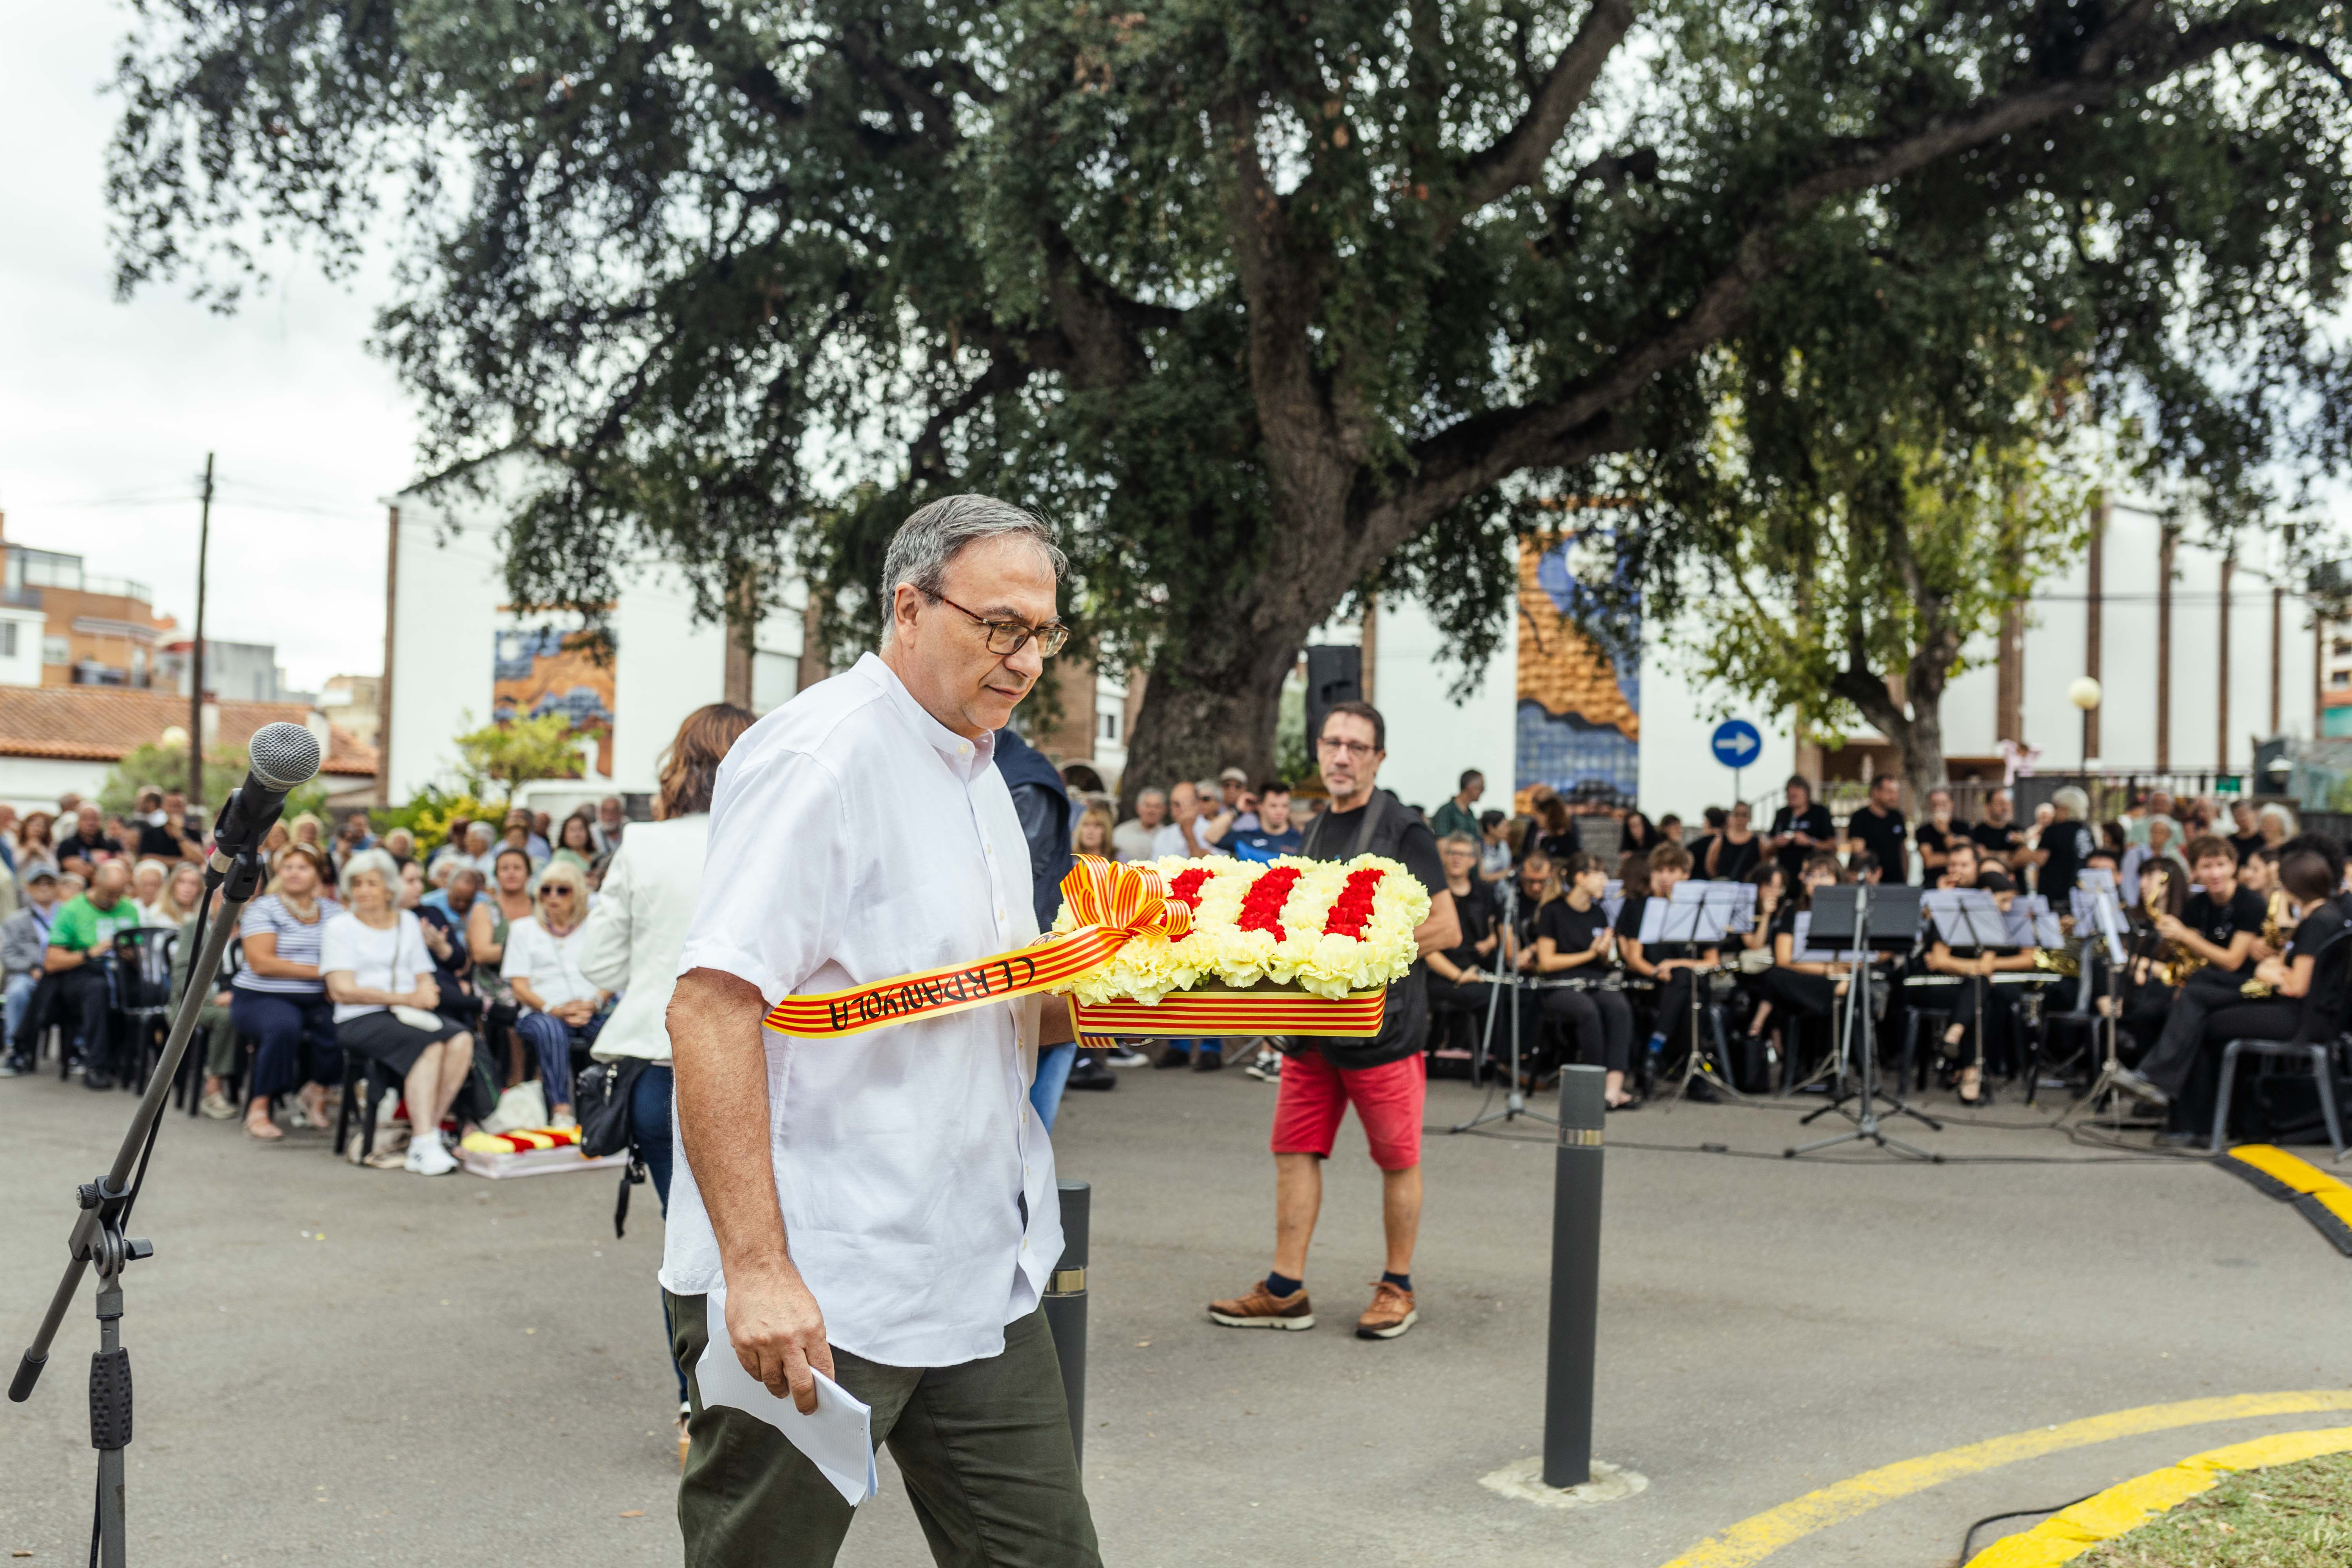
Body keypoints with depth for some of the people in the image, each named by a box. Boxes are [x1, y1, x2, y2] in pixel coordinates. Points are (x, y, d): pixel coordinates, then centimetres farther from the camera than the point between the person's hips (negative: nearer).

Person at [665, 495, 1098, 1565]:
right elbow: (712, 1007, -22)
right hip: (812, 1294, -8)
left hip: (983, 1277, 9)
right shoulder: (819, 755, -14)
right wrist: (756, 1268, -26)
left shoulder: (977, 771, 16)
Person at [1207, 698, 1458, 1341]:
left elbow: (1447, 929, -12)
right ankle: (1285, 1290, 14)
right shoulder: (1317, 831, 14)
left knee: (1397, 1161, 4)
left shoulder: (1402, 831, -8)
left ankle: (1397, 1289, 18)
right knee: (1295, 1151, 6)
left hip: (1382, 1022, -7)